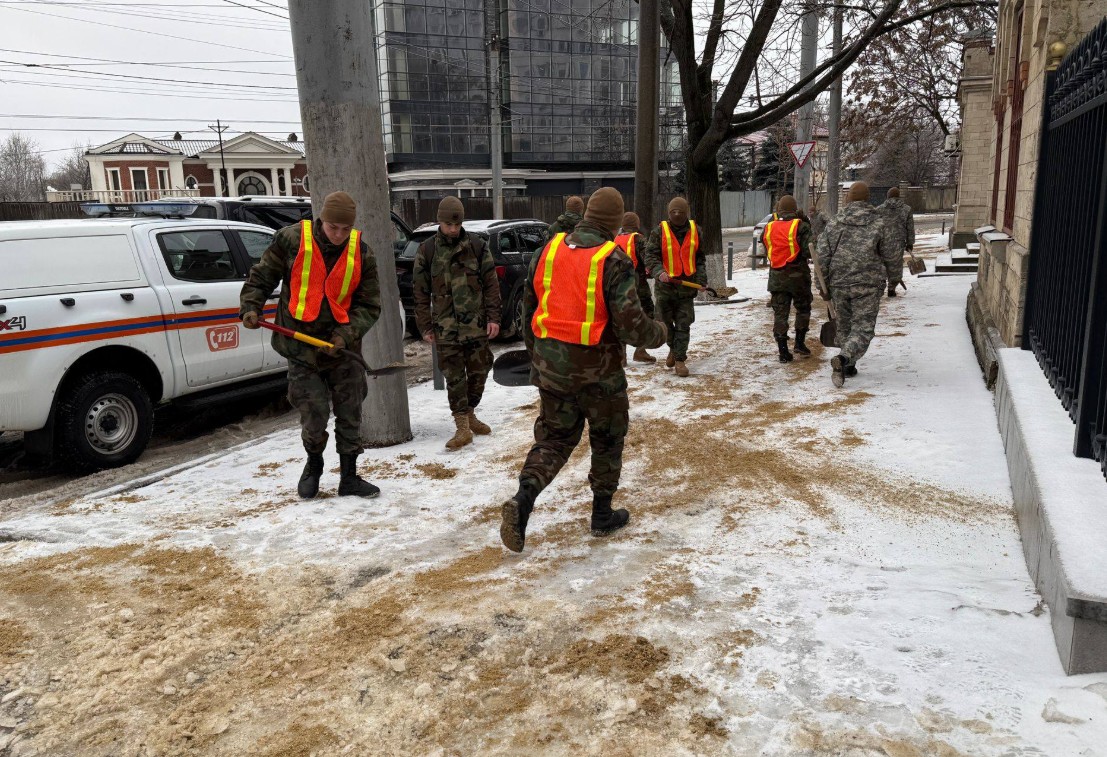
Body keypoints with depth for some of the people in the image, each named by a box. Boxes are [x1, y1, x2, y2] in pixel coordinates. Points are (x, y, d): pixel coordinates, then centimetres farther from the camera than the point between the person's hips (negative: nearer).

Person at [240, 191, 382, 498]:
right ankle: (314, 464, 29)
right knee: (314, 415, -2)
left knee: (350, 415, 7)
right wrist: (250, 307, -11)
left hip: (344, 348, 2)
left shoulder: (361, 253, -4)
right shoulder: (290, 239, -7)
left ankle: (349, 477, 23)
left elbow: (370, 306, -2)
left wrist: (347, 335, -15)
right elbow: (261, 278, 4)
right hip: (301, 346, -2)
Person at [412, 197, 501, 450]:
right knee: (454, 376, -1)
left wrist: (493, 317, -3)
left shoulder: (477, 246, 2)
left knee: (479, 371, 10)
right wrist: (426, 326, 2)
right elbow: (420, 291, 4)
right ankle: (462, 426, 4)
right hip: (446, 327, -1)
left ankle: (469, 413, 30)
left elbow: (491, 284, 3)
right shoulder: (427, 250, 1)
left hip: (476, 323, 1)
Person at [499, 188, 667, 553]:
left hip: (551, 366, 4)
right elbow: (632, 326, -17)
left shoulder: (549, 250, 1)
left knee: (553, 437, 15)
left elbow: (529, 309, 9)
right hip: (598, 369, -4)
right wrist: (659, 333, 6)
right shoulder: (614, 261, -15)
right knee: (607, 438, 17)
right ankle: (602, 514, 28)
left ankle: (523, 500, -6)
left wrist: (537, 359, 22)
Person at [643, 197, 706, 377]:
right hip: (665, 285, -1)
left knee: (683, 325, -1)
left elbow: (699, 258, 13)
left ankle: (679, 359, 6)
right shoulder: (660, 231, -5)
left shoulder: (694, 231, 5)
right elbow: (651, 255, -10)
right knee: (666, 321, 11)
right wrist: (659, 272, -27)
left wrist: (701, 278, 4)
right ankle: (673, 348, 37)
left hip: (687, 285, 1)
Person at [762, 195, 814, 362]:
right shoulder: (801, 226, -9)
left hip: (776, 277, 3)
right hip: (798, 275, -3)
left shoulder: (768, 228, 5)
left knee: (780, 313, 5)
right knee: (803, 308, 17)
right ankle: (800, 342, 14)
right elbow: (808, 251, -15)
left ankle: (783, 351, 3)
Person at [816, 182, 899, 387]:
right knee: (863, 328, -2)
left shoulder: (834, 224, 2)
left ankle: (848, 365, 23)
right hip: (868, 285, -3)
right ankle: (843, 359, -27)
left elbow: (822, 257, 1)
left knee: (844, 326, 19)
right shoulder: (879, 224, -3)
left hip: (839, 284, 3)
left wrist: (822, 284, 10)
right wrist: (893, 276, 22)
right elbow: (891, 255, 3)